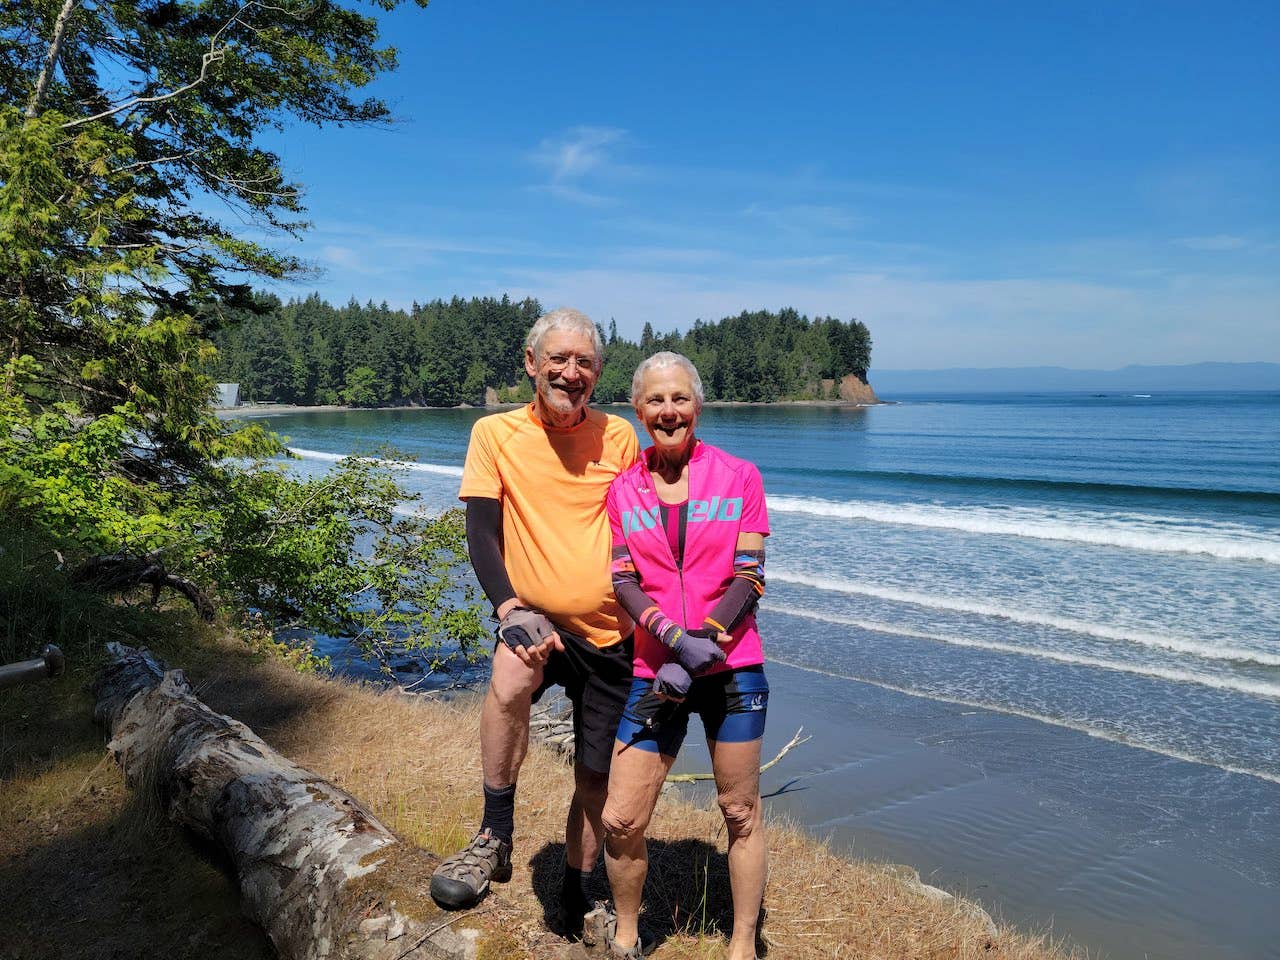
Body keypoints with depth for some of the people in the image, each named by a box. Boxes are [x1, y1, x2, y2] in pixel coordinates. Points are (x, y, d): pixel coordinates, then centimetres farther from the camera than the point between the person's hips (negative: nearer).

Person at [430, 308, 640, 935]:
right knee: (510, 676, -36)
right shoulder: (496, 434, -4)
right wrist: (510, 610, -26)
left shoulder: (619, 437, 2)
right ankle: (495, 838, -16)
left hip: (612, 632, 2)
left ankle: (575, 896, 36)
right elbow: (481, 532, -10)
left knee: (596, 776, 11)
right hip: (538, 619, -2)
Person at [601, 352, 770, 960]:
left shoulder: (739, 477, 0)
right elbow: (623, 582, -3)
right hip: (655, 672, 1)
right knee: (620, 821, 2)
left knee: (741, 814, 11)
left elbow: (750, 577, -5)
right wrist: (676, 638, -20)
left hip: (733, 670, -1)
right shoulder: (622, 490, 4)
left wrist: (706, 645, -17)